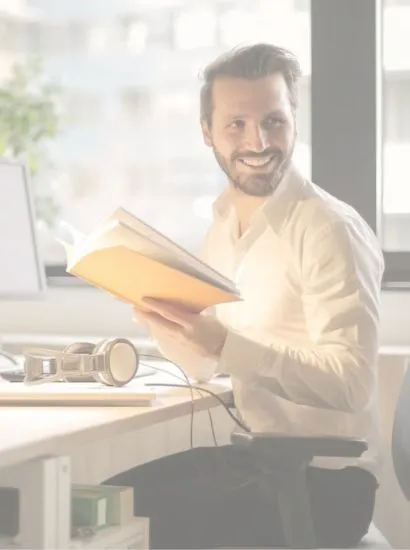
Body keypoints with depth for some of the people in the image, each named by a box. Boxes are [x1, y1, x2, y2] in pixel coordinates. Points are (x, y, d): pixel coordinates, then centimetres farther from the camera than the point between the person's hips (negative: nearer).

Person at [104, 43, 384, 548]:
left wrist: (224, 342, -32)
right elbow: (203, 368, 11)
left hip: (325, 478, -7)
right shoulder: (222, 227, 8)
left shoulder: (330, 230, -16)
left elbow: (353, 384, -24)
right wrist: (155, 310, -8)